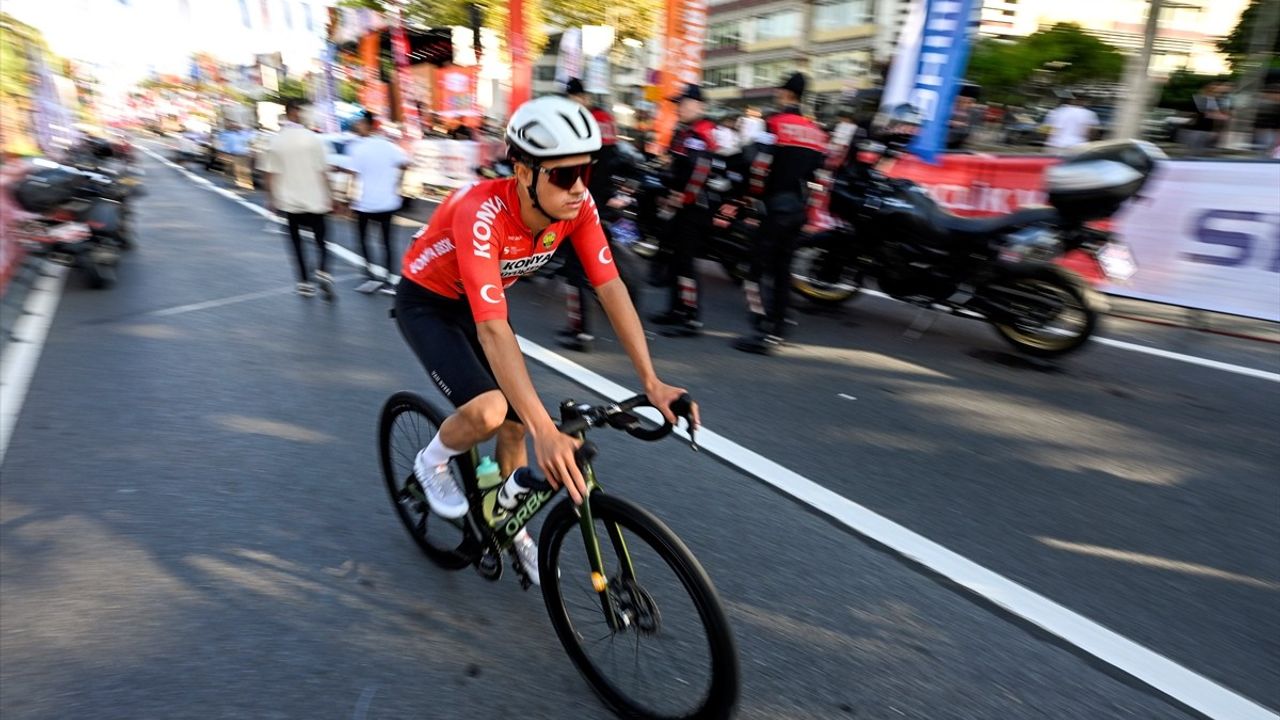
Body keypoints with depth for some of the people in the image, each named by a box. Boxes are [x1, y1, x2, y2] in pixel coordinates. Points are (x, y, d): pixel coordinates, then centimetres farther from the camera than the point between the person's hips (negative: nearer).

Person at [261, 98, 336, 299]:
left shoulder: (275, 141, -1)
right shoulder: (313, 138, -8)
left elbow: (270, 173, 0)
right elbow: (323, 171, -7)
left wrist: (271, 199, 10)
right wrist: (328, 195, 3)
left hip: (289, 201, 2)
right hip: (314, 200, -2)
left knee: (297, 241, 12)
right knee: (321, 237, 9)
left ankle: (305, 282, 12)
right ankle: (323, 271, -15)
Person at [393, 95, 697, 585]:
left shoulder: (577, 205, -22)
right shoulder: (481, 213, -39)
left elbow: (611, 289, -22)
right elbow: (492, 329, -46)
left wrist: (652, 382, -28)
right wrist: (546, 432, -53)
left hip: (477, 301, 6)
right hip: (426, 303, -5)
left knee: (515, 424, 4)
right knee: (489, 410, -27)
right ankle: (432, 463, 8)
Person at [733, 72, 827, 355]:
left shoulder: (775, 123, -8)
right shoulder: (817, 132, 13)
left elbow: (758, 163, -13)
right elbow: (817, 170, 13)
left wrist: (754, 193, 0)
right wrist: (799, 194, 18)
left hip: (774, 205, -7)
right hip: (799, 208, 7)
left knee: (760, 265, -4)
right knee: (783, 268, 12)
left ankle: (764, 329, -10)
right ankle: (776, 329, 17)